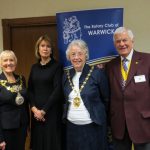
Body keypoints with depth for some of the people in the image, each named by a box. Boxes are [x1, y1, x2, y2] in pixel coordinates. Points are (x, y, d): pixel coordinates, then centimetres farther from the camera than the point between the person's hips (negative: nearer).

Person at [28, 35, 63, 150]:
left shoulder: (57, 66, -4)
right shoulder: (34, 67, 10)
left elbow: (57, 90, -12)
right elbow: (30, 89, 7)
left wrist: (44, 110, -14)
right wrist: (34, 108, -7)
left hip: (51, 111, -4)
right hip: (36, 112, 4)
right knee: (38, 140, 10)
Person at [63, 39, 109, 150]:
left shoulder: (98, 73, -9)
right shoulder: (67, 75, 4)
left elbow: (106, 100, -2)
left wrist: (99, 116, 1)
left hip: (93, 127, -4)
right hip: (71, 126, 4)